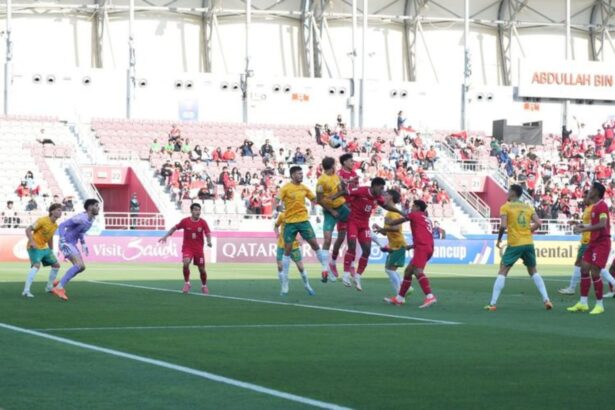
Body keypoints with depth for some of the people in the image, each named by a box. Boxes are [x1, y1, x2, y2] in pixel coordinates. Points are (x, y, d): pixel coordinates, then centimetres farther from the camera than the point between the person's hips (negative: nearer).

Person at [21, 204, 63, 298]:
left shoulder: (55, 225, 8)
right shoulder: (43, 220, -17)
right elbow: (28, 230, -18)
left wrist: (51, 252, 23)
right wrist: (32, 242, -31)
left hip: (44, 248, 9)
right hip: (35, 247, -9)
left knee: (56, 265, 14)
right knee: (36, 265, -28)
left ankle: (49, 287, 31)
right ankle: (26, 291, -30)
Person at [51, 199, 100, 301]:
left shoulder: (91, 219, 7)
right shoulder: (80, 218, -22)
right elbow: (62, 226, -24)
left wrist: (83, 244, 21)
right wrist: (63, 242, -31)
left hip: (72, 244, 10)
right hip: (66, 243, -10)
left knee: (82, 267, 10)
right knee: (79, 265, -23)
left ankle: (60, 285, 18)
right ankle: (59, 288, -23)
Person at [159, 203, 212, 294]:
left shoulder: (203, 222, -7)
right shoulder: (185, 221, -7)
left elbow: (208, 234, -13)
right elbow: (174, 228, 7)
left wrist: (209, 241, -34)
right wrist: (165, 236, 2)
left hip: (199, 248, 1)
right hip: (187, 247, -1)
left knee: (202, 269, 4)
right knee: (186, 263, -25)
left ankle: (204, 286, 28)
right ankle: (187, 283, -5)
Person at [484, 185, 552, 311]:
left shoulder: (506, 207, -2)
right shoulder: (528, 207, 11)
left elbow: (503, 226, -13)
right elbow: (538, 223, 2)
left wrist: (499, 239, 1)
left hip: (514, 244, -4)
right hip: (528, 243, 4)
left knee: (502, 272, 2)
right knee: (533, 271, 19)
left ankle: (493, 303, -5)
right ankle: (546, 300, 7)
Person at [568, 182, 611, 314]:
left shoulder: (602, 206, -15)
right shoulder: (594, 206, 14)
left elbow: (602, 225, -27)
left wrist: (584, 229, -27)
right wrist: (584, 226, 9)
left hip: (601, 243, -9)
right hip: (593, 243, 9)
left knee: (594, 272, -10)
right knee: (584, 269, 5)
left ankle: (599, 305, 0)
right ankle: (583, 303, 9)